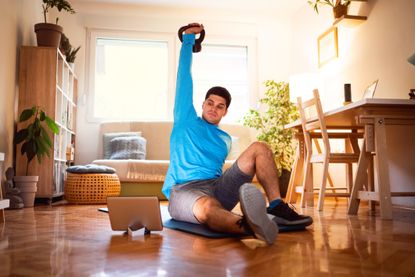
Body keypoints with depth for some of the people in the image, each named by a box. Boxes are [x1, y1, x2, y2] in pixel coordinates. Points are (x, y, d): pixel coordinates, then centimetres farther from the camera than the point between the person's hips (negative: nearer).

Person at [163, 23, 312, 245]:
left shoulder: (225, 140, 24)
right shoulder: (186, 119, 13)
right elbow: (184, 76, 12)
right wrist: (188, 38, 16)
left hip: (217, 188, 5)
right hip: (184, 191, -4)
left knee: (259, 148, -10)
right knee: (207, 208, -44)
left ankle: (276, 207, -25)